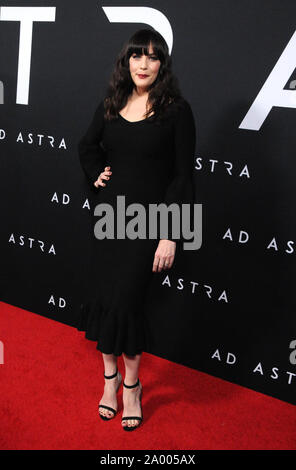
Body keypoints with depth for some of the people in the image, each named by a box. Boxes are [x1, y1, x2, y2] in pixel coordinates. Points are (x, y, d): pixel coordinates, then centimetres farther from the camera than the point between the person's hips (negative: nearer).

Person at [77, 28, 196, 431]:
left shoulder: (176, 110, -7)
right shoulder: (111, 105, 6)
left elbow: (183, 177, -10)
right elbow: (87, 147, 25)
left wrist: (171, 235, -14)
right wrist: (96, 174, 5)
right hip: (109, 213, 5)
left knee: (125, 298, -7)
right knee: (100, 295, 5)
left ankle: (131, 384, 15)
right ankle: (110, 376, 25)